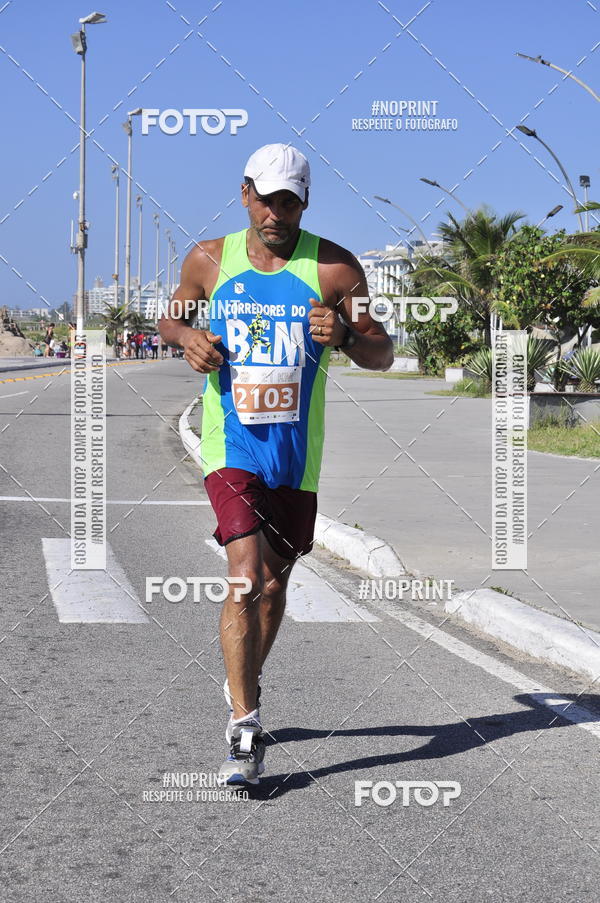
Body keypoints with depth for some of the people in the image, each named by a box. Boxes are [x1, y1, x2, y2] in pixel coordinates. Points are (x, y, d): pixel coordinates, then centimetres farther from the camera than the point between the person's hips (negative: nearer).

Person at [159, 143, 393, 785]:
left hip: (297, 451, 2)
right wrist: (185, 336, -5)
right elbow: (170, 317, 19)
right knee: (245, 577, -18)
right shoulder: (209, 260, 2)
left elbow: (382, 356, 2)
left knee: (273, 583, 15)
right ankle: (244, 729, -17)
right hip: (232, 445, -2)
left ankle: (244, 687, 41)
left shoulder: (334, 268, -2)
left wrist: (346, 336, -20)